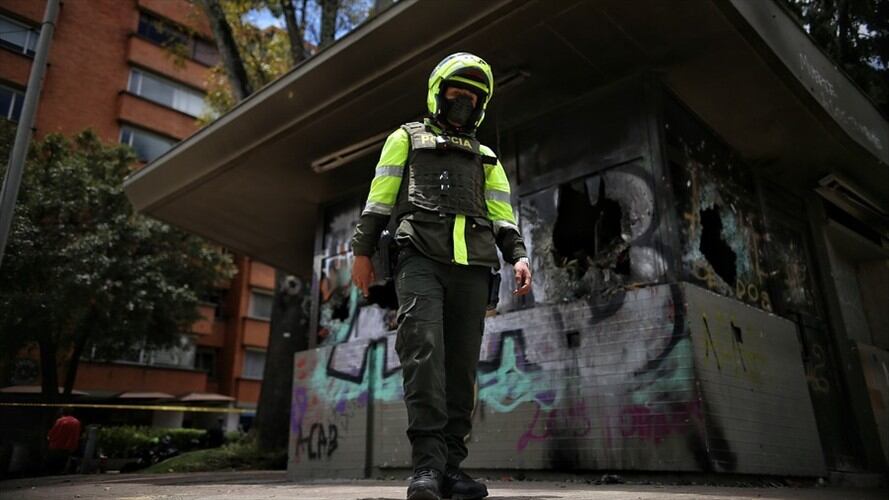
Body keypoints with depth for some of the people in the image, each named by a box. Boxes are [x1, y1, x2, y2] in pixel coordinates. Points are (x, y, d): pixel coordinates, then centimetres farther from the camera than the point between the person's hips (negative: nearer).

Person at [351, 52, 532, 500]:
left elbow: (502, 215, 19)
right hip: (420, 259, -3)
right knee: (424, 348, -22)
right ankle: (427, 463, -21)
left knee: (462, 364, -1)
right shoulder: (407, 139, 20)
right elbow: (379, 200, 11)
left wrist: (518, 256, 3)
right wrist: (363, 250, 1)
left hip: (472, 267, 4)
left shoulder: (486, 159, 28)